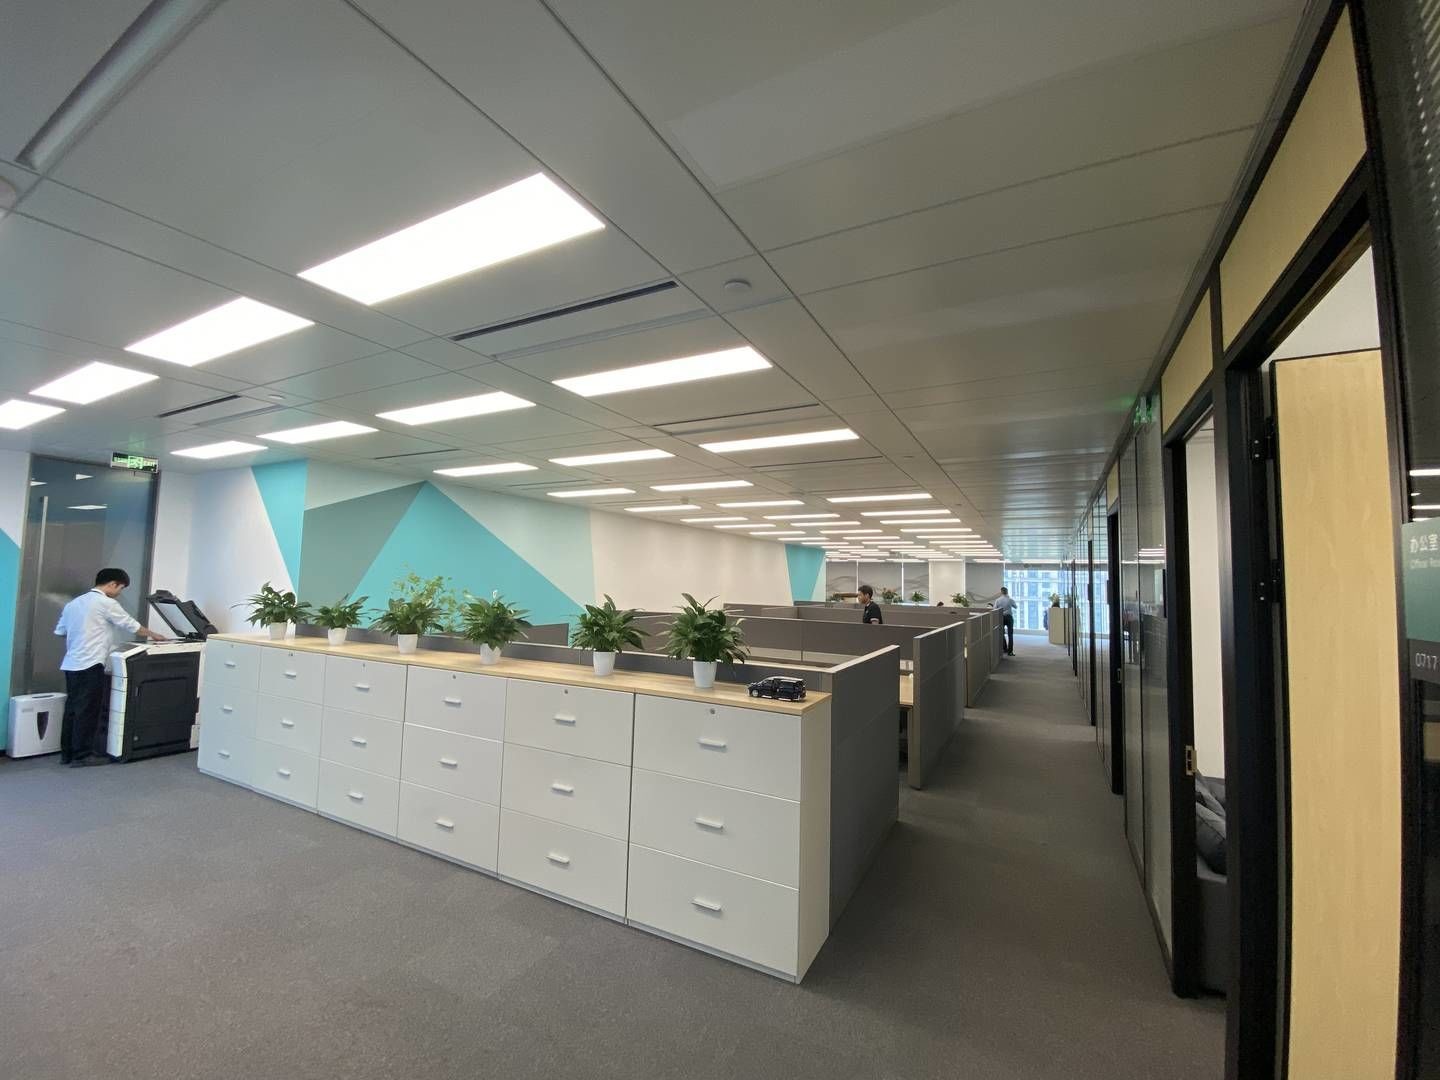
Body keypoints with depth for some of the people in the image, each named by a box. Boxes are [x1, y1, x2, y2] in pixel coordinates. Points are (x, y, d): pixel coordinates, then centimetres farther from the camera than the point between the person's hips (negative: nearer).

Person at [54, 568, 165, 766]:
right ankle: (82, 755, 3)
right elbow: (131, 626, -2)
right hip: (90, 665, -8)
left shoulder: (74, 602, 14)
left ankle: (67, 753, 18)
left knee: (72, 708, 12)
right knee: (87, 711, -2)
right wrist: (153, 635, 12)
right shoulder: (106, 603, -10)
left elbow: (59, 631, 18)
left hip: (71, 664, 8)